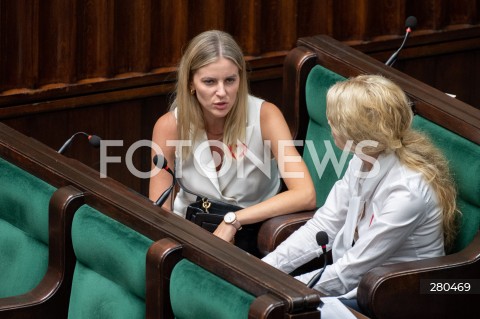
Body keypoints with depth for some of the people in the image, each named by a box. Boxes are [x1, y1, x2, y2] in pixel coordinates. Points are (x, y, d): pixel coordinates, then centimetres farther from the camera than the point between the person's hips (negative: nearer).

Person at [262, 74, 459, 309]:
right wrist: (266, 268, -6)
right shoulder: (362, 162, -3)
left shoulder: (406, 192, -27)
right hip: (353, 277, 8)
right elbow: (324, 225, 4)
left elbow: (353, 268, -23)